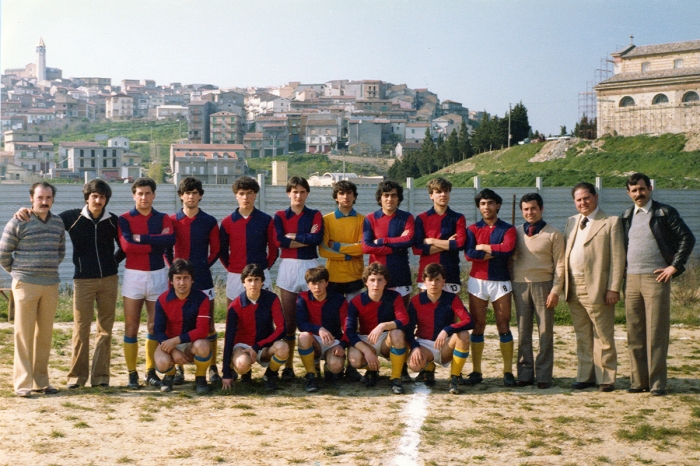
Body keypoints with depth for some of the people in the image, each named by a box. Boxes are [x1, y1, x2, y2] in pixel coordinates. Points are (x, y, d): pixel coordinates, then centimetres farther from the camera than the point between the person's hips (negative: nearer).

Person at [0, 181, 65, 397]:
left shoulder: (58, 223, 9)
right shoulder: (18, 223, -6)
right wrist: (18, 273, 7)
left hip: (51, 286, 5)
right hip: (25, 285, -4)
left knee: (45, 334, 8)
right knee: (24, 333, -2)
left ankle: (41, 381, 16)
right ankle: (23, 383, 1)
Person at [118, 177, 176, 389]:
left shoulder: (163, 219, 7)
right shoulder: (125, 219, 1)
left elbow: (170, 239, -14)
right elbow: (126, 245, -16)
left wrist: (142, 238, -15)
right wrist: (157, 242, -12)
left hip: (158, 275, 2)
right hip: (133, 275, -2)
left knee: (155, 326, 6)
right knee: (131, 327, 0)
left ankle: (151, 372, 16)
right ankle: (132, 374, 6)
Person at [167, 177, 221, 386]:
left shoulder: (209, 222, 5)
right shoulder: (172, 221, 5)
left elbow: (215, 250, 9)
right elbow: (165, 249, 9)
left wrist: (203, 266, 0)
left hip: (203, 280, 0)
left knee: (208, 325, 2)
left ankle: (212, 368, 10)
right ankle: (178, 369, 10)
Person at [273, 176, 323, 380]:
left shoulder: (315, 215, 8)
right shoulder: (280, 216, 7)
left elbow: (317, 238, -11)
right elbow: (279, 240, -10)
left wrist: (292, 237, -9)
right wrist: (307, 239, -9)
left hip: (310, 267, 0)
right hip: (288, 266, 0)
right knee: (289, 319, 1)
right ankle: (288, 366, 6)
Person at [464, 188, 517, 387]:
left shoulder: (508, 229, 3)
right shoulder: (473, 229, 6)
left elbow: (508, 248, -18)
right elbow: (469, 253, -11)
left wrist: (483, 247, -10)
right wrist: (496, 252, -12)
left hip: (500, 281, -1)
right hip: (477, 281, 1)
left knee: (504, 326, 0)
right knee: (477, 326, 3)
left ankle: (508, 372, 4)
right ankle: (476, 372, 8)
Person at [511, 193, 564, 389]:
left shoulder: (553, 234, 2)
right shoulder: (516, 233, 10)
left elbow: (559, 264, 0)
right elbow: (509, 259, 10)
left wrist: (555, 290, -9)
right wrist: (509, 285, 0)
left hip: (543, 284, -2)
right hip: (520, 285, 3)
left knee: (545, 331, -1)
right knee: (523, 331, 5)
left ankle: (544, 375, 4)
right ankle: (525, 373, 11)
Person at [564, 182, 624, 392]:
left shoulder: (611, 222, -2)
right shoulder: (571, 222, 17)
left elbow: (617, 257, -7)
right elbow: (564, 253, 15)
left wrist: (613, 288, -13)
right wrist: (564, 285, 6)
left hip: (597, 288, -6)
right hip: (574, 288, 6)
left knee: (603, 337, 1)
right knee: (582, 336, 12)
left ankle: (606, 378, 8)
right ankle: (585, 376, 19)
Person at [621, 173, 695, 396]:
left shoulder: (665, 212, 0)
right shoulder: (626, 216, 14)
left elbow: (687, 238, -3)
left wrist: (675, 266, -7)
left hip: (656, 279, -4)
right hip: (632, 280, 5)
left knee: (656, 333, -4)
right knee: (635, 334, 4)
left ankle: (657, 383, 0)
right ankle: (638, 380, 10)